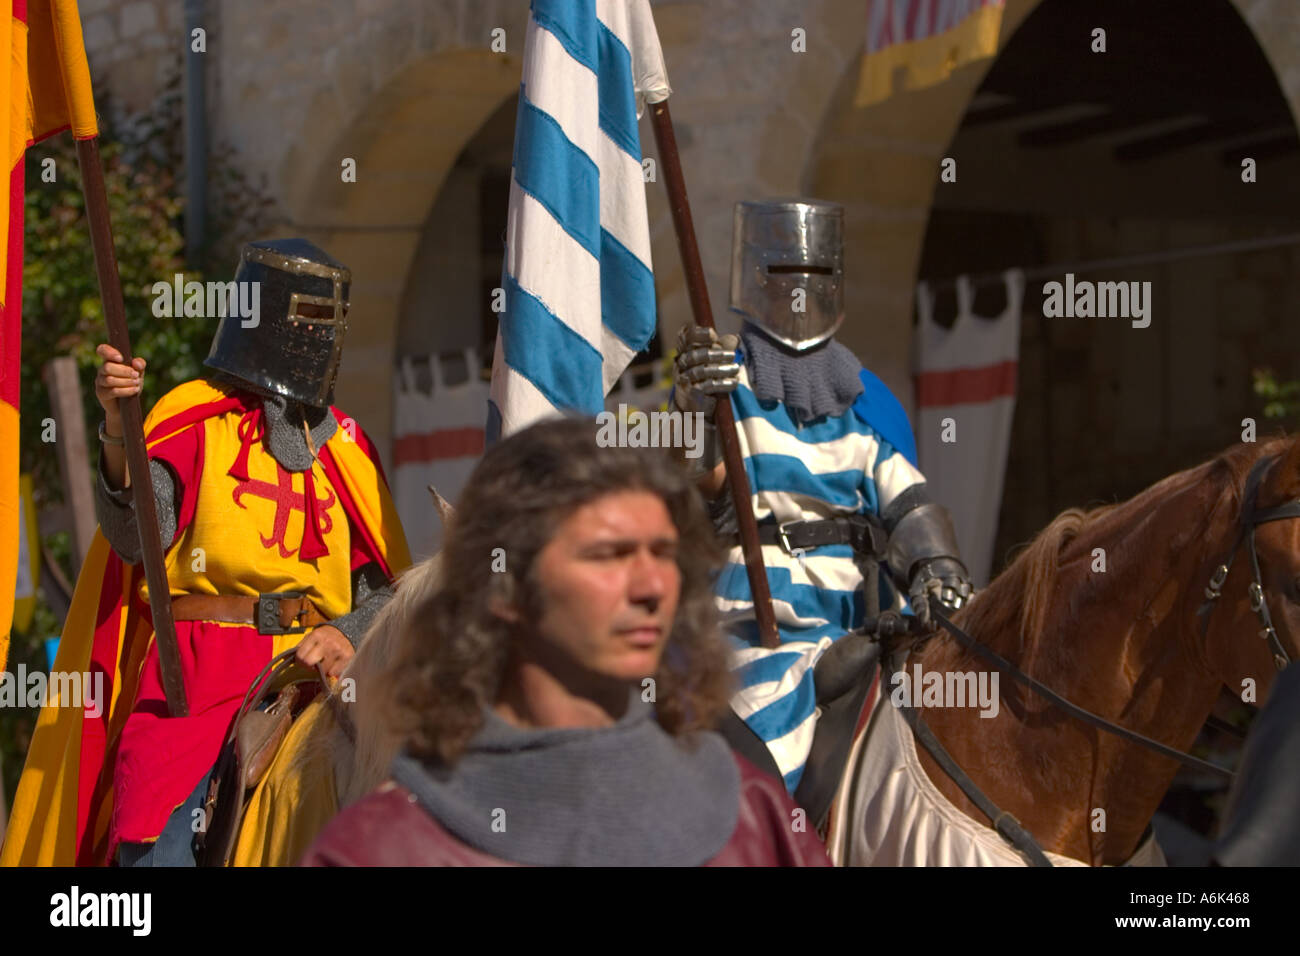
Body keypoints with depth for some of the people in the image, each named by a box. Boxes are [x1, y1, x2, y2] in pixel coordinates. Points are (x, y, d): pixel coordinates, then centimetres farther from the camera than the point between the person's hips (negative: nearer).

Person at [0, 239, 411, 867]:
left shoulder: (347, 446, 17)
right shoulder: (192, 421, 4)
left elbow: (388, 583, 17)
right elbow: (134, 538, -11)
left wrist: (350, 634, -3)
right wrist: (117, 430, -25)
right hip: (196, 673, -4)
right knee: (154, 843, -21)